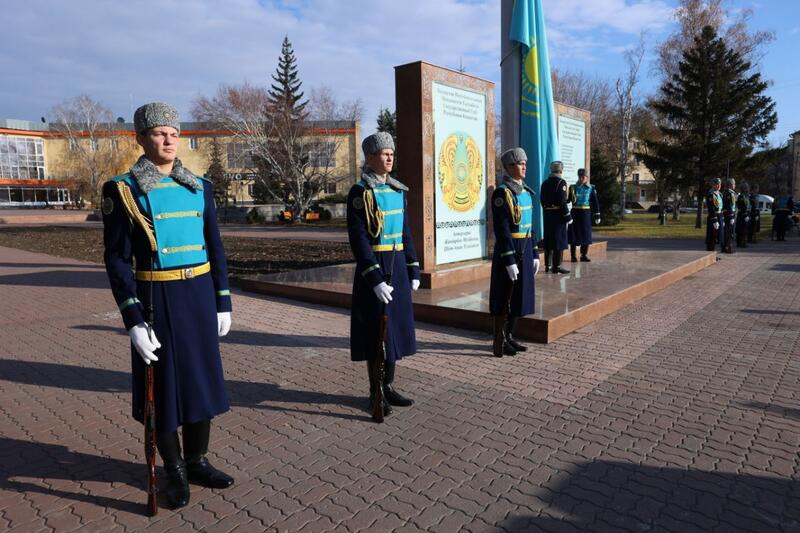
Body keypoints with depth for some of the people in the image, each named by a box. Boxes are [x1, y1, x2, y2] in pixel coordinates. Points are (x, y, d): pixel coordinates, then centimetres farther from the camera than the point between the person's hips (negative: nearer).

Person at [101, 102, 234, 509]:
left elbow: (215, 248, 9)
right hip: (157, 299, -4)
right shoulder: (122, 189, -6)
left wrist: (222, 302, 6)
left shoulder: (199, 187, 7)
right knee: (164, 384, 8)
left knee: (201, 377, 12)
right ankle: (174, 469, 28)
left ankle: (197, 462, 31)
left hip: (199, 296, 4)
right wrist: (132, 320, -15)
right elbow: (117, 258, -9)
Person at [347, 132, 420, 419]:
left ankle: (389, 386, 26)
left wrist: (413, 270, 10)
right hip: (374, 268, -7)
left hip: (398, 267, 7)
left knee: (396, 326, 12)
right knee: (376, 330, 1)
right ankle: (375, 392, 16)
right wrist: (375, 278, -22)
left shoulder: (398, 190, 11)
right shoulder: (360, 192, -10)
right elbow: (358, 239, -16)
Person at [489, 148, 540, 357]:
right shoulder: (502, 193, -14)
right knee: (504, 299, 1)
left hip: (525, 251, 8)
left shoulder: (525, 191, 12)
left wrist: (534, 254, 13)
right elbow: (502, 231, -19)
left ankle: (509, 336, 28)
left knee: (520, 296, 14)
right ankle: (499, 343, 11)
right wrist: (509, 261, -21)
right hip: (509, 251, -8)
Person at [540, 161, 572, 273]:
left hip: (547, 215, 7)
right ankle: (556, 266, -2)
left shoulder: (545, 183, 10)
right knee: (559, 240, -2)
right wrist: (568, 217, -13)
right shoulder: (561, 182, -11)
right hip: (558, 215, -7)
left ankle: (547, 265, 18)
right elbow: (562, 202, -17)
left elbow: (542, 200, 12)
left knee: (548, 240, 12)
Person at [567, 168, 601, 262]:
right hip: (575, 213, -1)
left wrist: (597, 216, 3)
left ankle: (584, 255, 17)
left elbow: (595, 203, 6)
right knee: (574, 234, -1)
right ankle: (573, 256, 5)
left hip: (586, 213, 1)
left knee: (586, 234, 5)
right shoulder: (573, 188, 3)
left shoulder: (591, 188, 5)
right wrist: (572, 197, -19)